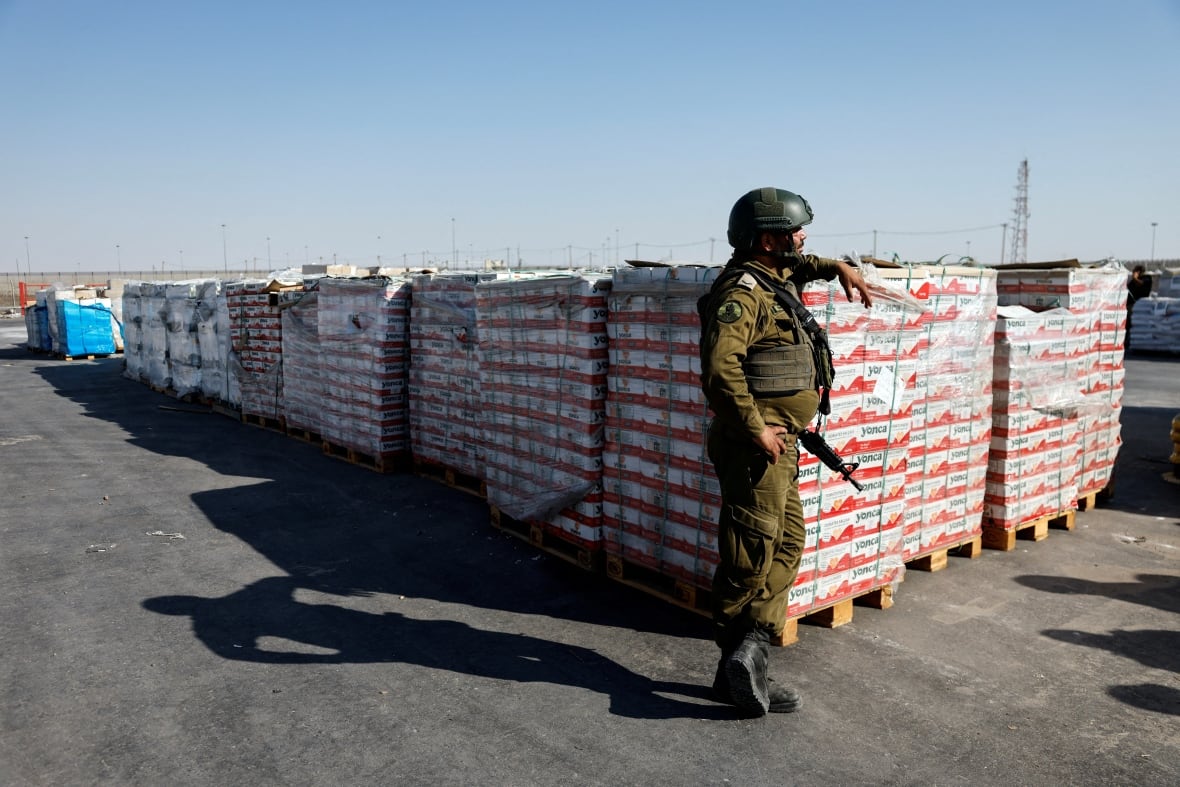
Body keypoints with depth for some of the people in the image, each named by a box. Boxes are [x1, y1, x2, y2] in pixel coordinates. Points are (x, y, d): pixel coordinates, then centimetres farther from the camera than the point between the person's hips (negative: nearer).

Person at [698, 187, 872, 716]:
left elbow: (798, 264, 41)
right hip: (755, 444, -11)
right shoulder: (741, 293, -16)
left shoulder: (775, 279, 15)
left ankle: (749, 652, 15)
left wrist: (838, 267, 25)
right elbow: (720, 366, -29)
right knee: (752, 553, -3)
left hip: (777, 441, 11)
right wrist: (755, 428, -25)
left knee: (787, 546, 13)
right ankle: (737, 660, 9)